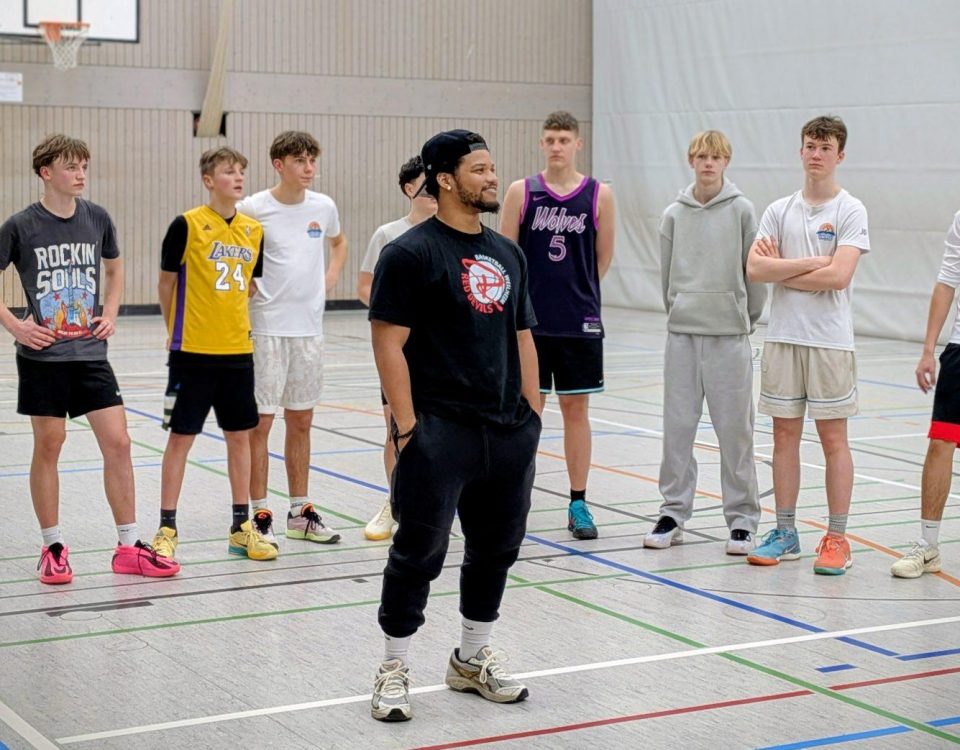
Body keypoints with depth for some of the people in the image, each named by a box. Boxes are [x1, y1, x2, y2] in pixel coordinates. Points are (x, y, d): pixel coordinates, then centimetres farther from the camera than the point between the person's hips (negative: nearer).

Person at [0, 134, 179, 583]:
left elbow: (114, 269, 21)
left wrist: (110, 313, 7)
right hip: (43, 356, -3)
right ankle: (53, 548, 16)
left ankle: (128, 547, 8)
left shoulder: (97, 220, 4)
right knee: (48, 446, 3)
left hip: (91, 353, 3)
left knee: (118, 444, 0)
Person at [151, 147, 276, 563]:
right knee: (181, 436, 1)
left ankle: (242, 527, 20)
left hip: (238, 350, 5)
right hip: (192, 352, -5)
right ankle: (166, 529, 9)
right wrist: (176, 330, 8)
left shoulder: (253, 230, 6)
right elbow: (166, 282, 0)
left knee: (239, 435, 10)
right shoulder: (187, 225, -9)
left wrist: (236, 324, 12)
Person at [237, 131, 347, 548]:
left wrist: (331, 276, 10)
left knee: (301, 422, 12)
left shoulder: (324, 207, 5)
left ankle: (301, 513, 21)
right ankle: (260, 515, 7)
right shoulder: (253, 209, -8)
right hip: (266, 328, -5)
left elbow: (339, 242, 25)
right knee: (259, 422, -1)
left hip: (309, 327, 5)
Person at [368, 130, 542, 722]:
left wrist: (532, 415, 12)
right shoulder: (411, 252, -8)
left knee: (496, 548, 14)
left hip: (510, 433, 7)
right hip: (440, 431, -7)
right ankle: (395, 669, 13)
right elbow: (389, 344, -12)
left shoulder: (508, 253, 13)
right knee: (419, 551, -1)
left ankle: (473, 659, 31)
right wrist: (407, 427, -16)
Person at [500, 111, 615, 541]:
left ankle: (578, 504, 15)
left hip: (580, 323, 1)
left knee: (576, 408, 7)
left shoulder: (599, 195, 1)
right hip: (529, 322, -1)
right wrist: (540, 291, 5)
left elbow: (603, 257, 9)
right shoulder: (522, 192, -1)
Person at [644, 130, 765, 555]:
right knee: (677, 426, 6)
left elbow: (755, 271, 1)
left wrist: (747, 319, 5)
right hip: (682, 333, 3)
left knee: (734, 430, 1)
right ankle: (673, 512, 16)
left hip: (729, 334, -3)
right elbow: (667, 274, 13)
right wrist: (678, 310, 11)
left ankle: (742, 520, 9)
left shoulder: (741, 210, -2)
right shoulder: (674, 214, 6)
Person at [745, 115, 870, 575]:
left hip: (829, 342, -4)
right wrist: (810, 262, -11)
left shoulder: (850, 211, -3)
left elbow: (838, 276, -16)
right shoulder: (779, 211, 9)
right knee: (785, 436, 8)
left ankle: (836, 539, 8)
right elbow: (754, 269, -3)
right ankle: (785, 534, 17)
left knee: (833, 439, 1)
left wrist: (781, 271, -7)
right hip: (782, 338, 4)